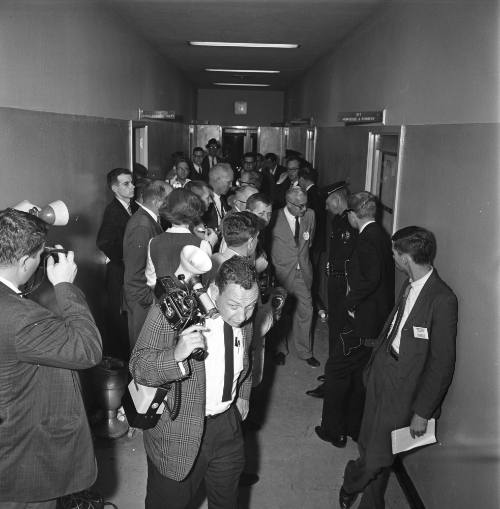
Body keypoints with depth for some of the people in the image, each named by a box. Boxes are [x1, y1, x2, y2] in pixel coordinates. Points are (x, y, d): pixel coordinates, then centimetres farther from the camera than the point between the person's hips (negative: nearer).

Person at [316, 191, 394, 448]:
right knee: (360, 375, 20)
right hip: (379, 319, 9)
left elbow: (371, 279, -31)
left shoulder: (367, 239, -19)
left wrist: (351, 302, -18)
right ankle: (354, 427, 33)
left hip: (361, 321, -9)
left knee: (336, 372, 5)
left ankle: (333, 430, 17)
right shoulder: (382, 235, 9)